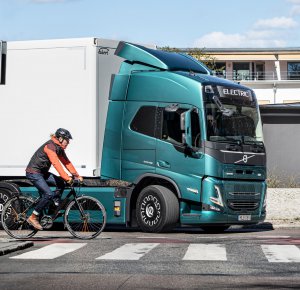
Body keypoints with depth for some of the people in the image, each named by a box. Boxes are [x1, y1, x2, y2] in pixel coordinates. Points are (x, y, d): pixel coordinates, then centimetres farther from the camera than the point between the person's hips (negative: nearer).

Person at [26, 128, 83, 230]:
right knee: (48, 194, -19)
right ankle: (33, 217, -12)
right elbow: (56, 164, -31)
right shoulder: (50, 146, -22)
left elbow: (66, 162, 10)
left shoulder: (59, 148, 8)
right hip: (33, 173, -10)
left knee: (61, 183, -4)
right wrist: (67, 178, -36)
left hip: (42, 173, 10)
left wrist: (77, 176, 3)